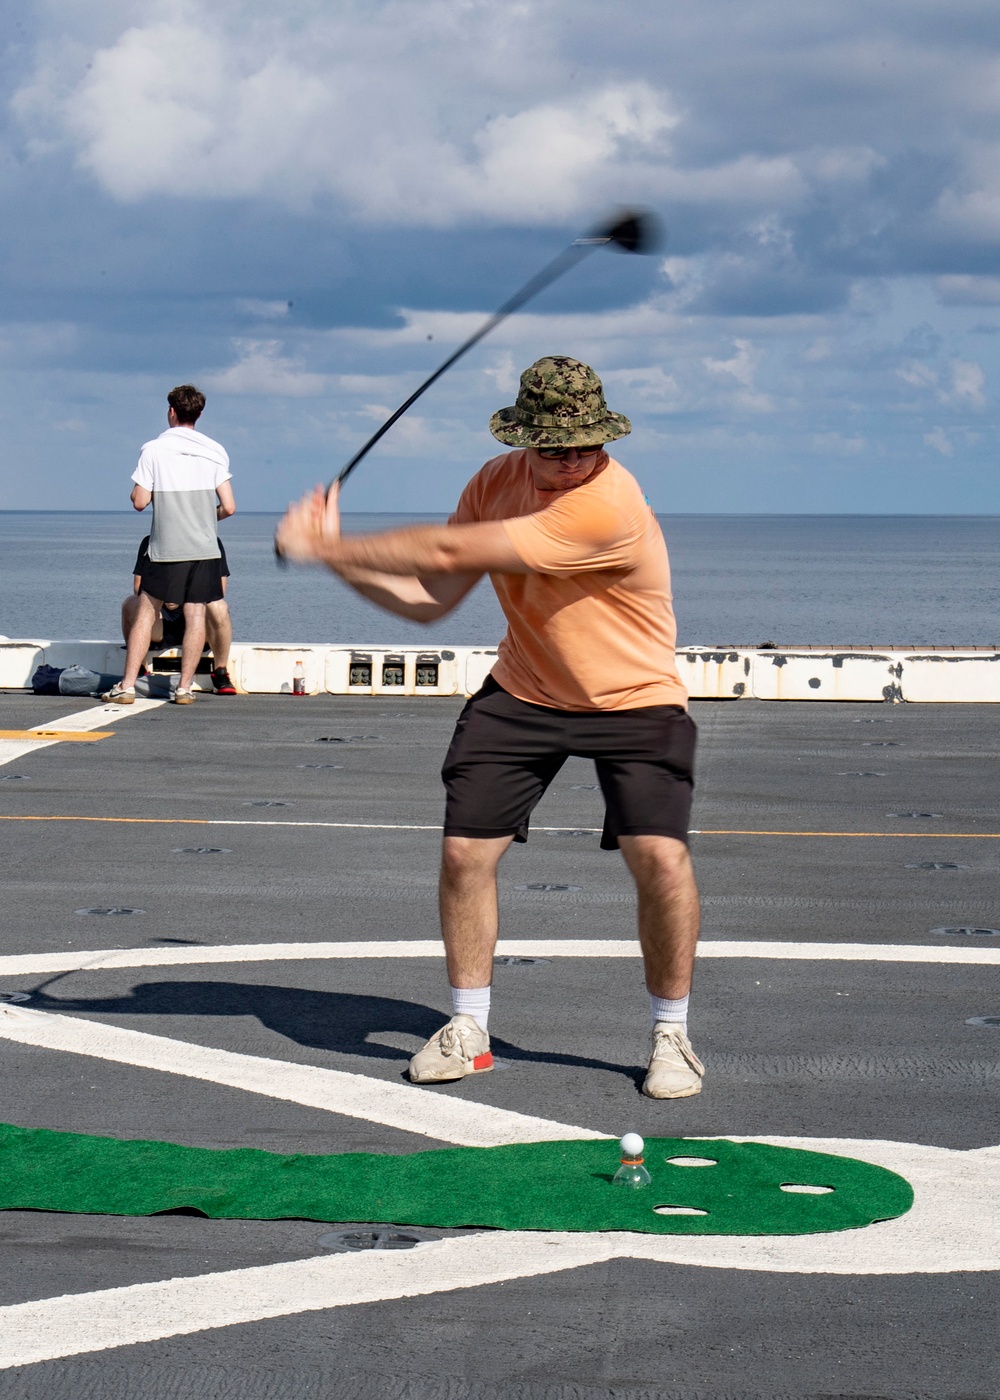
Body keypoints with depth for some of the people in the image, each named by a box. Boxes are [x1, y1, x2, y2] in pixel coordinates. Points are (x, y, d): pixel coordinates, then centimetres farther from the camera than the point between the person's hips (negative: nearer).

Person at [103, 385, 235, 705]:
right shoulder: (215, 452, 2)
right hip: (204, 547, 1)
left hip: (165, 548, -1)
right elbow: (228, 507, -2)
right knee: (196, 615, 3)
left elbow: (140, 501, -6)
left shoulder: (153, 450, -4)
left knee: (145, 613, 6)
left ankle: (127, 687, 3)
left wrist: (136, 491, 17)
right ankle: (184, 688, 0)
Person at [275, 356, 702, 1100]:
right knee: (465, 849, -2)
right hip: (522, 694, 6)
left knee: (661, 856, -20)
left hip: (634, 701, -5)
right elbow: (430, 599, -4)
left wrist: (329, 544, -25)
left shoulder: (608, 504, -31)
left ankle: (672, 1034, 2)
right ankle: (468, 1031, 16)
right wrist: (337, 557, -17)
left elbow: (448, 551, -31)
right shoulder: (498, 481, -6)